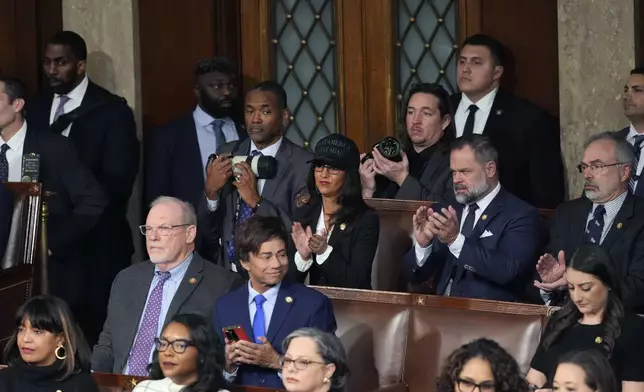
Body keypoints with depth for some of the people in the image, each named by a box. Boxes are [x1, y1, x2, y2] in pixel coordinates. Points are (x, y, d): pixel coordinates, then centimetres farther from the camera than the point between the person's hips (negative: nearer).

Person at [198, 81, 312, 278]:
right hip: (226, 274, 3)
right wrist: (211, 191, -6)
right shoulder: (227, 154, 9)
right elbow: (207, 230, 12)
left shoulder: (303, 165, -4)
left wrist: (256, 201, -16)